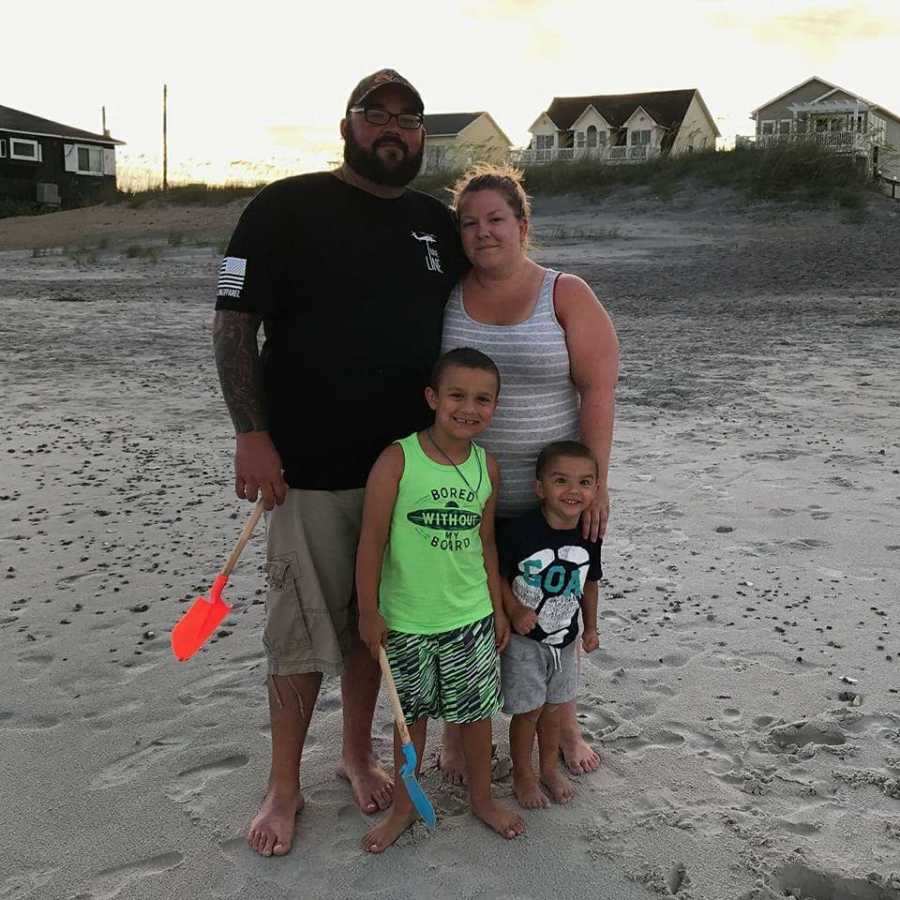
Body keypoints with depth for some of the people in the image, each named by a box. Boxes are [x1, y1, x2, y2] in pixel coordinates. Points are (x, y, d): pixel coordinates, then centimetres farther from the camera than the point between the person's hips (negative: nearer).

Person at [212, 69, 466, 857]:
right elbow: (234, 322, -7)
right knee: (304, 626, 3)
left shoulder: (439, 224, 10)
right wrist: (252, 435, -13)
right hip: (310, 467, -4)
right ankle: (285, 787, 21)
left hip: (406, 463, 5)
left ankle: (358, 754, 34)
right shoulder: (287, 207, -5)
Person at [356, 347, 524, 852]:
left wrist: (498, 608, 10)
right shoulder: (397, 460, -16)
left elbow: (485, 541, 8)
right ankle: (405, 807, 34)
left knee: (477, 711, 15)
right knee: (411, 716, 15)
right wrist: (369, 612, -9)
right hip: (405, 619, -3)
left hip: (471, 616, 3)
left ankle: (482, 797, 38)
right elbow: (372, 541, -11)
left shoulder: (487, 467, -2)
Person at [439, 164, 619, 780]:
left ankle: (564, 725, 35)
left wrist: (595, 481, -16)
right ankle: (460, 729, 30)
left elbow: (599, 389, -10)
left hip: (551, 493, -1)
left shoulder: (567, 296, -5)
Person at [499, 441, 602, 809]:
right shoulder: (519, 530, -24)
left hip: (565, 639, 4)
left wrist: (591, 627, 14)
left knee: (553, 706, 19)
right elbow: (498, 574, -11)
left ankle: (550, 767, 39)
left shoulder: (589, 536, -7)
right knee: (528, 710, 6)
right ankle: (522, 774, 27)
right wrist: (515, 611, -21)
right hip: (524, 639, -4)